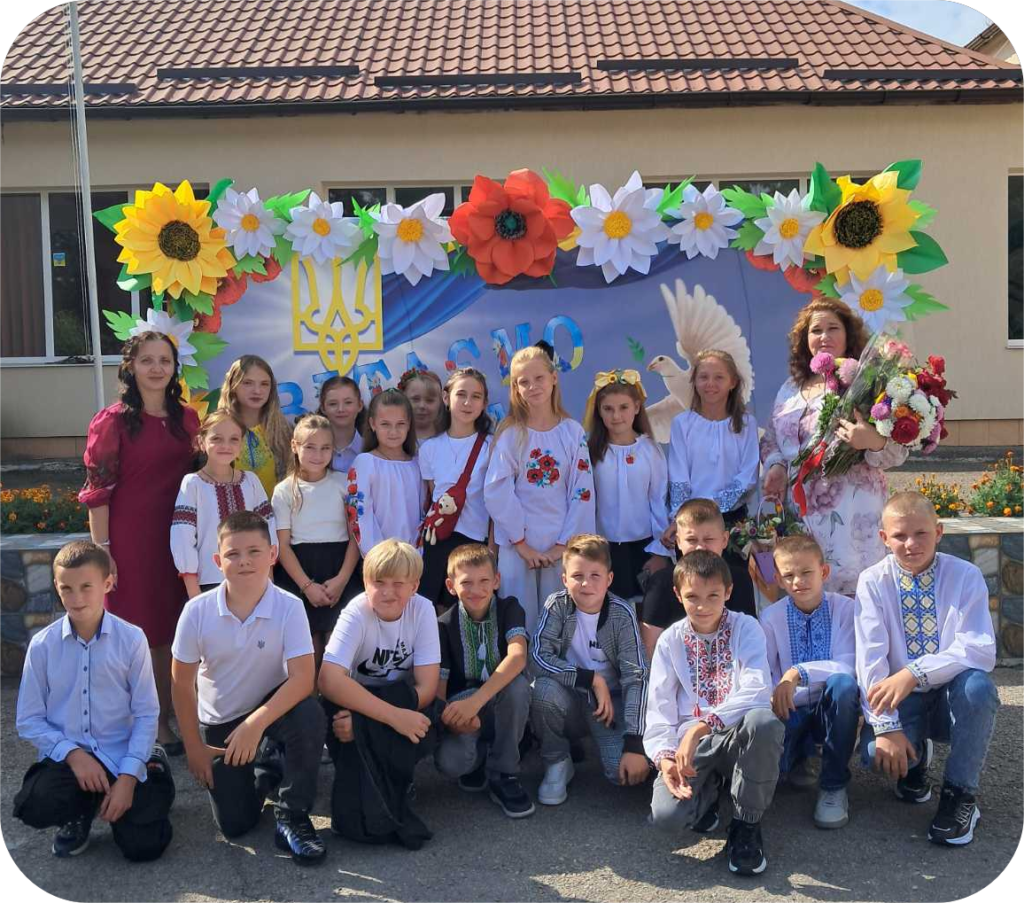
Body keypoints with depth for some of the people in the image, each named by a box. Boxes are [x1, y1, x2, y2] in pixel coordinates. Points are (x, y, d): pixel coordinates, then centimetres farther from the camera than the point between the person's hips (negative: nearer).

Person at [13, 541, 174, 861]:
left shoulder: (132, 639, -7)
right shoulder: (42, 644, -4)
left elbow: (146, 714, -6)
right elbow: (28, 721, -1)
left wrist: (128, 776, -14)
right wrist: (72, 753, -16)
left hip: (121, 757, -1)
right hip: (66, 758, 1)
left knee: (142, 846, -12)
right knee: (32, 807, -30)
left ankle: (153, 769, 21)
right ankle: (80, 813, 8)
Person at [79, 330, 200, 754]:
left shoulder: (187, 418, 8)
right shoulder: (113, 421, -7)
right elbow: (97, 490, -9)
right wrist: (101, 550, -12)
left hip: (176, 539, 5)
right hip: (131, 540, -5)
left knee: (170, 628, 12)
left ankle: (165, 721, 27)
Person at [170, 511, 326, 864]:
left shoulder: (289, 607, -23)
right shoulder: (198, 611, -18)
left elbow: (302, 677, -28)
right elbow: (182, 682, -7)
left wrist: (256, 722, -38)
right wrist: (194, 747, -4)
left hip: (272, 708, -1)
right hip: (218, 722, 2)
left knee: (310, 716, -36)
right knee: (234, 825, -3)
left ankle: (292, 817, -13)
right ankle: (264, 770, 32)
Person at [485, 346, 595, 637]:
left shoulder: (573, 432, 3)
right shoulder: (510, 434, -1)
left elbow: (583, 492, 0)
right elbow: (496, 492, -7)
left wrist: (565, 543, -5)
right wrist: (521, 543, -9)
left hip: (561, 546, 1)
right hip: (517, 545, -1)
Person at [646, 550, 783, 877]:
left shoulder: (745, 628, -3)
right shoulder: (670, 641, 4)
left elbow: (757, 690, -20)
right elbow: (660, 708, 2)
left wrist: (702, 726, -30)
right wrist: (664, 757, -18)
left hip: (737, 736, -1)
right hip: (690, 744, 1)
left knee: (764, 722, -38)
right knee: (666, 814, -27)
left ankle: (746, 825, -11)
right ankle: (710, 786, 13)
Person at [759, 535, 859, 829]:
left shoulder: (844, 608, -8)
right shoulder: (770, 617, -3)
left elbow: (848, 667, -20)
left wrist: (799, 672, -33)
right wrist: (774, 698, -26)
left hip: (831, 706, -1)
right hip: (790, 709, 1)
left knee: (843, 684, -35)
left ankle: (834, 786, -15)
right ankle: (799, 755, 14)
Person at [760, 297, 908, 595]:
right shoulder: (790, 388, 14)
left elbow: (897, 452, -7)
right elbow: (770, 440, 22)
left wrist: (873, 442, -29)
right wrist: (776, 466, 1)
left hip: (850, 515, -5)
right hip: (798, 513, 5)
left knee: (848, 589, -6)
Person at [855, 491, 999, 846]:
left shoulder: (966, 576, -9)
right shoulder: (873, 582, -9)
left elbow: (980, 649, -21)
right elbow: (870, 657, -16)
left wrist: (915, 673, -35)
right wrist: (886, 727, -26)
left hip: (953, 697, 0)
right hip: (902, 698, 0)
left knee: (977, 685, -35)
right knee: (876, 750, -30)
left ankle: (959, 794, -13)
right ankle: (914, 757, 11)